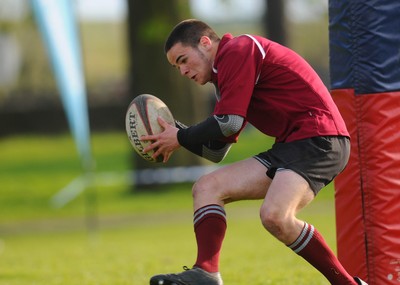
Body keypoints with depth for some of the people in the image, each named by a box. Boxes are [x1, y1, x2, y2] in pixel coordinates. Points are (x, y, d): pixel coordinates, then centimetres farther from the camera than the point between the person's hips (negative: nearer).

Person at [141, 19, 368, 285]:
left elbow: (229, 122, -14)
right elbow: (216, 151, 26)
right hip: (289, 145, 10)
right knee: (207, 187, 2)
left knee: (274, 216, -30)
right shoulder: (226, 75, 24)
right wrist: (176, 132, 11)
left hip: (317, 137, -10)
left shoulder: (236, 51, -6)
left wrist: (181, 138, 0)